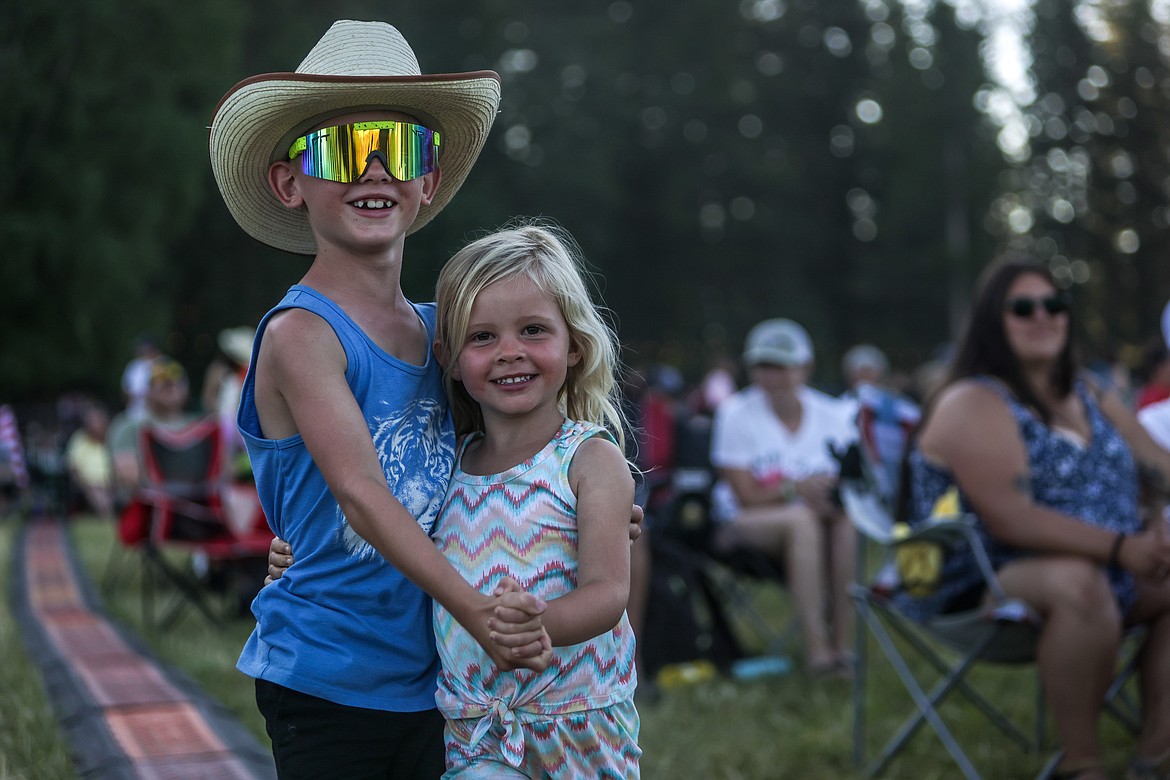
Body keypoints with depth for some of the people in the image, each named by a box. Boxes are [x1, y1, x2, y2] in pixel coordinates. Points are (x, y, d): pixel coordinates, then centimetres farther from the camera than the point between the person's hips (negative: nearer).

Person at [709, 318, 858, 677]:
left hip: (816, 519, 3)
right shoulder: (736, 414, -5)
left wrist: (836, 490, -27)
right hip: (745, 523, -3)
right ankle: (816, 647, -38)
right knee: (801, 520, -35)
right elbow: (746, 496, -10)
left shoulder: (832, 415, 3)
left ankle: (841, 642, -29)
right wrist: (795, 490, -25)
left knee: (847, 520, -31)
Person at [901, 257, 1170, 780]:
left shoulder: (1090, 395, 15)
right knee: (1078, 581, -36)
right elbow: (1009, 520, -23)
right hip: (985, 582, -9)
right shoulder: (974, 404, -11)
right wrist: (1119, 547, -30)